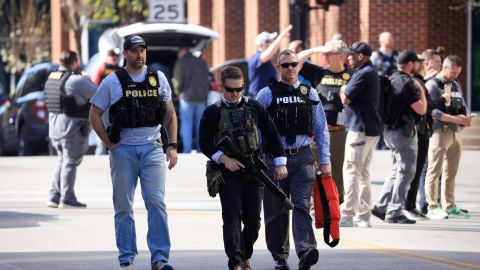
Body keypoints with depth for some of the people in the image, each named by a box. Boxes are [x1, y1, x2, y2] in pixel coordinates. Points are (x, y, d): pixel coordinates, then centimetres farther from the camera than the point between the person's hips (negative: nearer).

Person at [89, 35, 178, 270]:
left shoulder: (158, 79, 7)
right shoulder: (112, 82, 1)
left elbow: (170, 114, 13)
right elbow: (94, 115, 5)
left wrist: (172, 145, 4)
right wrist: (110, 144, -1)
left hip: (152, 148, 1)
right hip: (123, 151, -1)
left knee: (157, 202, -9)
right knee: (124, 207, 3)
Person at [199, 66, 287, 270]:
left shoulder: (254, 107, 8)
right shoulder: (212, 112, 3)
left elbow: (271, 134, 9)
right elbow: (205, 143, 0)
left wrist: (280, 163, 2)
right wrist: (224, 159, -14)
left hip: (253, 171, 2)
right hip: (228, 172, -2)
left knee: (253, 220, 4)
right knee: (232, 217, -11)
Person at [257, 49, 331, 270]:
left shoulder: (309, 94, 9)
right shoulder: (267, 95, 3)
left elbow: (321, 129, 11)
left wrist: (325, 161, 7)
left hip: (302, 157, 0)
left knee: (301, 205, -13)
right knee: (276, 210, 5)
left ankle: (305, 251, -26)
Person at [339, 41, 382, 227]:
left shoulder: (363, 74, -16)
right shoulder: (371, 72, 18)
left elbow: (346, 99, -15)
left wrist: (342, 91, 3)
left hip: (360, 129, -10)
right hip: (372, 129, 10)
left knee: (351, 171, -10)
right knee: (363, 173, 13)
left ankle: (347, 215, -14)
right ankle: (363, 215, 15)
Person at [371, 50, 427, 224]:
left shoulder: (391, 80, 11)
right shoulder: (407, 83, -18)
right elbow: (421, 109, -16)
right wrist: (421, 90, -2)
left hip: (390, 130, 10)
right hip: (403, 131, -10)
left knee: (398, 171, 18)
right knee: (406, 172, -3)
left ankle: (380, 207, 17)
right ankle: (395, 213, -3)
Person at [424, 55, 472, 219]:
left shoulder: (456, 85, 17)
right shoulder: (433, 85, -6)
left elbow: (462, 106, 23)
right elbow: (432, 110, -16)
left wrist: (465, 118, -1)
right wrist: (455, 119, -22)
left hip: (455, 132, 7)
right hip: (440, 131, -7)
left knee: (451, 172, 12)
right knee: (435, 171, -6)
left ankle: (449, 205, 19)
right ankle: (432, 207, -5)